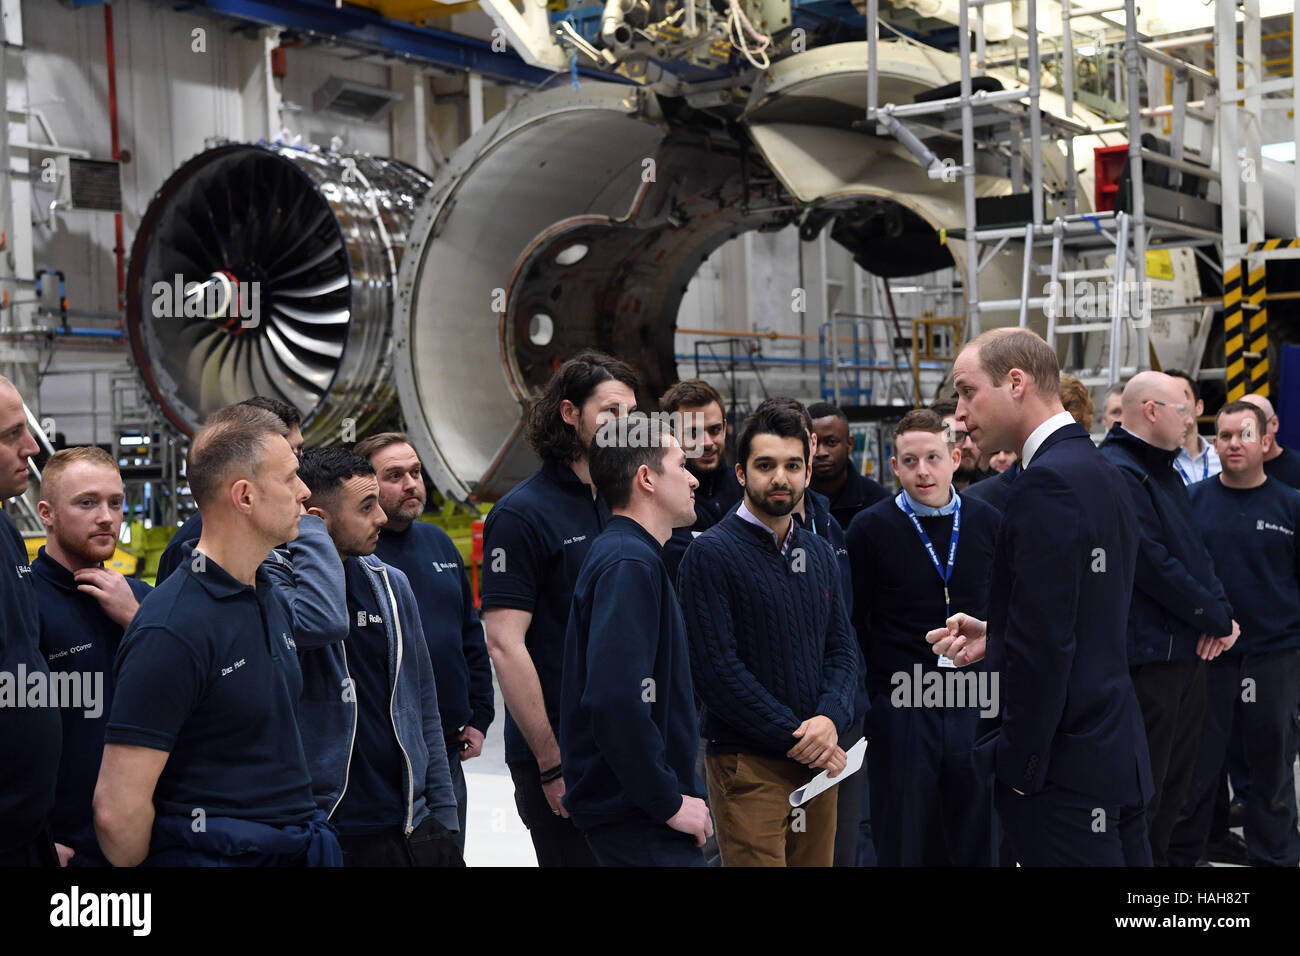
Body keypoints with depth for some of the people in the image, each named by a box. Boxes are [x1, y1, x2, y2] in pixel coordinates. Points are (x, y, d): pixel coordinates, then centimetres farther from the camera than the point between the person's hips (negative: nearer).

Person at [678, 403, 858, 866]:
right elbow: (716, 668, -14)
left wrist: (830, 718, -8)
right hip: (749, 764, -6)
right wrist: (796, 737, -13)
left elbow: (842, 649, 13)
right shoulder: (711, 553, -8)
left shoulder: (819, 553, 14)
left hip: (819, 759, 6)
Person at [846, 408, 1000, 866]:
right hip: (899, 709, -2)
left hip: (975, 706, 3)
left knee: (975, 844, 9)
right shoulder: (870, 529, -3)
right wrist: (862, 699, -1)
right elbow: (851, 623, 1)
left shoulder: (988, 523, 5)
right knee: (903, 844, 6)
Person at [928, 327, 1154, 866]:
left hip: (1063, 766, -10)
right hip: (1115, 753, 10)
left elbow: (1045, 643, -23)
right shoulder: (1100, 472, 12)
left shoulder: (1048, 483, -19)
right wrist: (996, 638, 9)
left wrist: (1017, 765, -17)